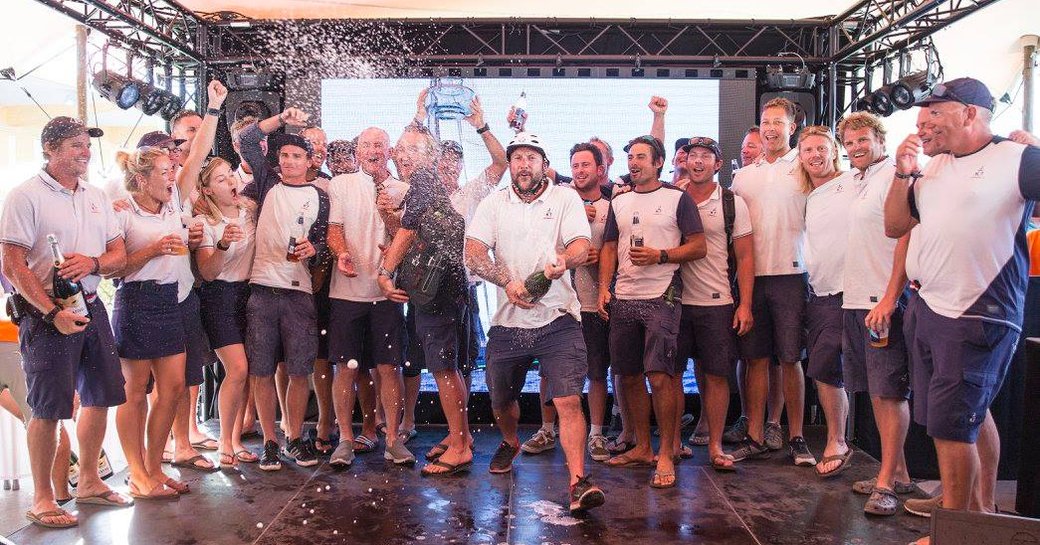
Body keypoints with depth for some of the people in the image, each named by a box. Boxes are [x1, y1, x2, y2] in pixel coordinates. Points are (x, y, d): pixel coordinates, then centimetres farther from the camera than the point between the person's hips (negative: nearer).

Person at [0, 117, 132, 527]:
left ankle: (89, 481, 29)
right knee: (48, 408, -2)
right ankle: (42, 499, 13)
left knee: (100, 397, 12)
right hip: (46, 313, -6)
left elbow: (120, 255, 11)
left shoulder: (96, 197, 11)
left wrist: (92, 263, -12)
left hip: (91, 306, 7)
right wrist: (53, 313, -18)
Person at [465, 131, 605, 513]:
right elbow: (473, 253, -3)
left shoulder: (566, 198, 6)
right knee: (501, 401, 17)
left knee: (568, 400, -14)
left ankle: (578, 482, -10)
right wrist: (507, 281, -20)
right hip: (507, 322, 3)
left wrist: (564, 259, -31)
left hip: (557, 319, -2)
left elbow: (582, 246, -7)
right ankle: (511, 444, 48)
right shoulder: (493, 203, 9)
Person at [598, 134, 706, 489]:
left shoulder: (677, 199, 2)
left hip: (662, 298, -5)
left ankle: (666, 455, 2)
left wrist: (660, 255, -14)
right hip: (623, 299, 5)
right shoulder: (619, 202, 17)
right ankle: (642, 447, 22)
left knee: (659, 375, -11)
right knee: (630, 376, 9)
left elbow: (699, 247, -1)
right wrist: (604, 289, 5)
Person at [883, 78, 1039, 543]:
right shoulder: (933, 167, 11)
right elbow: (895, 226, 11)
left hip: (977, 316, -7)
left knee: (951, 424, -4)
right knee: (973, 414, 20)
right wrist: (902, 174, 1)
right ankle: (983, 508, 36)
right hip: (924, 308, 7)